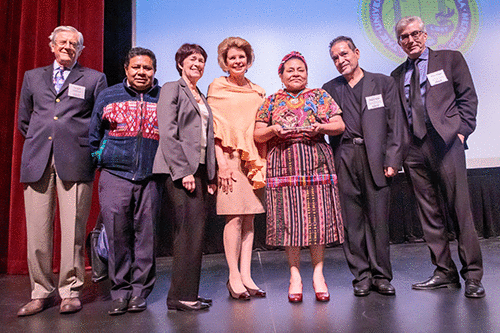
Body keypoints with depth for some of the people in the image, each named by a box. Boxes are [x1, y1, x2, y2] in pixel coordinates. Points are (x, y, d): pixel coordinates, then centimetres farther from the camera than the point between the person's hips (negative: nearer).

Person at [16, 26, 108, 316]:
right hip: (37, 161, 3)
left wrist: (89, 149, 6)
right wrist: (39, 141, 17)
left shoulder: (94, 79, 12)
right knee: (37, 229, 2)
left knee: (73, 229, -3)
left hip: (75, 161, -3)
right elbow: (23, 120, 26)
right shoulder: (33, 77, 22)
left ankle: (71, 291, 9)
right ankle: (41, 292, 14)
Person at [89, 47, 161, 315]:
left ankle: (139, 290, 16)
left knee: (145, 234, 2)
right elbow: (94, 134, 18)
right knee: (117, 234, -1)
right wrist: (98, 159, 12)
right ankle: (120, 291, 14)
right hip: (114, 175, 1)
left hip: (150, 179, 0)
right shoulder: (107, 96, 11)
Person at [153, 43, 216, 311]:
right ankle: (181, 296, 0)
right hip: (179, 169, -7)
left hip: (198, 169, 8)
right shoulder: (172, 89, 2)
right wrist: (183, 171, -17)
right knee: (190, 228, -11)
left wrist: (210, 176, 13)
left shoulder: (201, 98, 24)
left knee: (193, 229, 7)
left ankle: (187, 293, 16)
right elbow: (168, 133, -9)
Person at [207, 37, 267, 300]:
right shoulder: (217, 88, 5)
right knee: (234, 217, -6)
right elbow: (215, 127, -3)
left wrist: (263, 160, 8)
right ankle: (234, 277, 6)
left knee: (249, 218, 5)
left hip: (254, 159, 5)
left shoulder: (257, 91, 18)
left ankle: (246, 276, 13)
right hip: (231, 158, -5)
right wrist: (222, 161, -13)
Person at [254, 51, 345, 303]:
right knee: (289, 218, -1)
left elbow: (340, 126, 10)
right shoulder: (271, 102, 14)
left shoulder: (320, 96, 15)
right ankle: (295, 275, 12)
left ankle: (318, 273, 13)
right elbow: (257, 135, 10)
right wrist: (273, 130, -10)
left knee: (318, 216, -1)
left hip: (317, 164, 1)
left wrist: (322, 127, -9)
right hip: (284, 166, 0)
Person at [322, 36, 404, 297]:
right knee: (352, 219, 2)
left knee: (378, 217, 0)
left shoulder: (384, 83, 13)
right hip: (344, 160, 1)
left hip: (376, 159, -1)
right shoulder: (329, 89, 16)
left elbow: (395, 125, 7)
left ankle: (381, 275, 14)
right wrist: (329, 162, -1)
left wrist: (392, 160, -3)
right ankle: (361, 276, 14)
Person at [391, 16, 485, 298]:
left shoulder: (451, 59, 11)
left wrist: (461, 131, -6)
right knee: (429, 213, 5)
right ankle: (445, 273, 15)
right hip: (413, 148, 4)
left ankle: (472, 275, 8)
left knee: (460, 209, -4)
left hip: (445, 141, -3)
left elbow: (468, 98, 6)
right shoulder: (397, 75, 19)